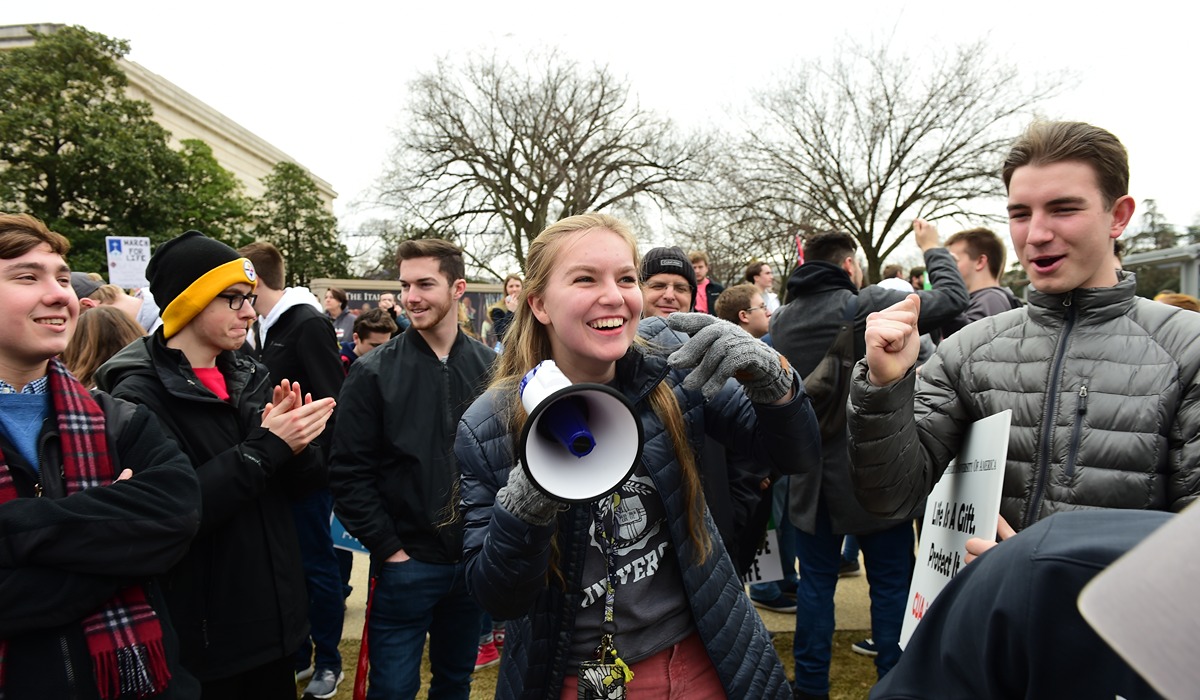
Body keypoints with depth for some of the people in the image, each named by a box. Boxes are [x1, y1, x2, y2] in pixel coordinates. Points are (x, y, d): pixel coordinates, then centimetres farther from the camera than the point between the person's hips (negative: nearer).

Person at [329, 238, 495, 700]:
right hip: (406, 564, -2)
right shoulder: (374, 372, -7)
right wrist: (389, 549, -10)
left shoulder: (490, 367, 0)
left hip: (474, 560, 3)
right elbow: (350, 475, -8)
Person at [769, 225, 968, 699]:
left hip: (809, 474, 5)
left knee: (815, 583, 14)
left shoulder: (780, 320, 4)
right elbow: (953, 298, -5)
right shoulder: (866, 305, -12)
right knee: (891, 584, 10)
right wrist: (933, 249, 8)